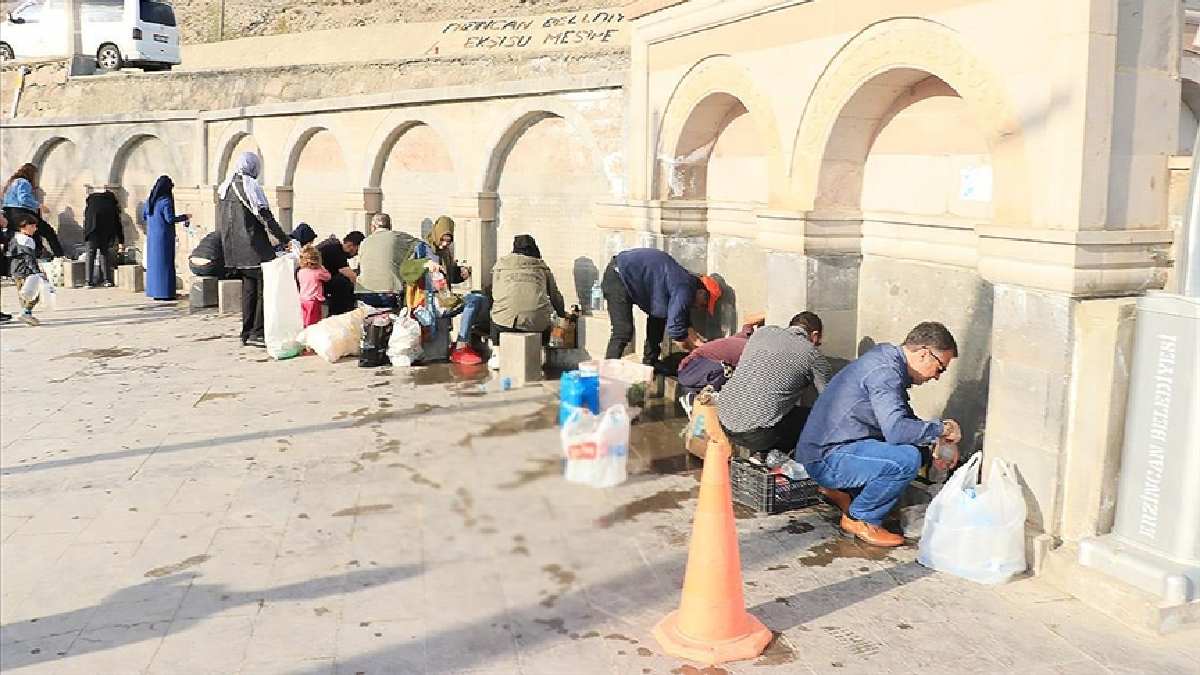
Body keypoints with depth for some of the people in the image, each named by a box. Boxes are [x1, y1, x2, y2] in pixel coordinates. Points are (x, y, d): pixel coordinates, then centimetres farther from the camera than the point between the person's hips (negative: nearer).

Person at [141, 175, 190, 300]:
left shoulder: (149, 200, 7)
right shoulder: (166, 201, -14)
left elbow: (144, 217, 13)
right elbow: (170, 219, -18)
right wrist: (184, 217, -5)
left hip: (152, 236, 7)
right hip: (164, 236, -7)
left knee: (153, 262, 12)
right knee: (165, 263, -1)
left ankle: (154, 292, 15)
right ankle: (165, 292, 0)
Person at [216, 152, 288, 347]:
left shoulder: (224, 187, 12)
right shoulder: (251, 186, -12)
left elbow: (221, 222, 17)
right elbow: (266, 217, -14)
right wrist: (284, 240, -10)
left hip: (235, 248, 8)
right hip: (254, 247, -8)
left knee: (248, 289, 14)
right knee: (263, 287, -3)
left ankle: (247, 332, 16)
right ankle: (257, 332, -6)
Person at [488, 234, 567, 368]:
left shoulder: (500, 264, 12)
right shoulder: (542, 268, 13)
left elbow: (494, 294, 17)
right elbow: (555, 295, 19)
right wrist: (562, 313, 39)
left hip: (507, 321, 0)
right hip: (536, 323, 0)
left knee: (495, 318, 34)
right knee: (545, 321, 35)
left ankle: (497, 356, 31)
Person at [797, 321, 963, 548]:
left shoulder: (887, 358, 13)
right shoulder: (885, 371, -19)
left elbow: (905, 417, 24)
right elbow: (897, 430, -31)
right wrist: (942, 429, -15)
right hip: (825, 459, -11)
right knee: (907, 459, -25)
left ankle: (841, 489, 16)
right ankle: (860, 519, -5)